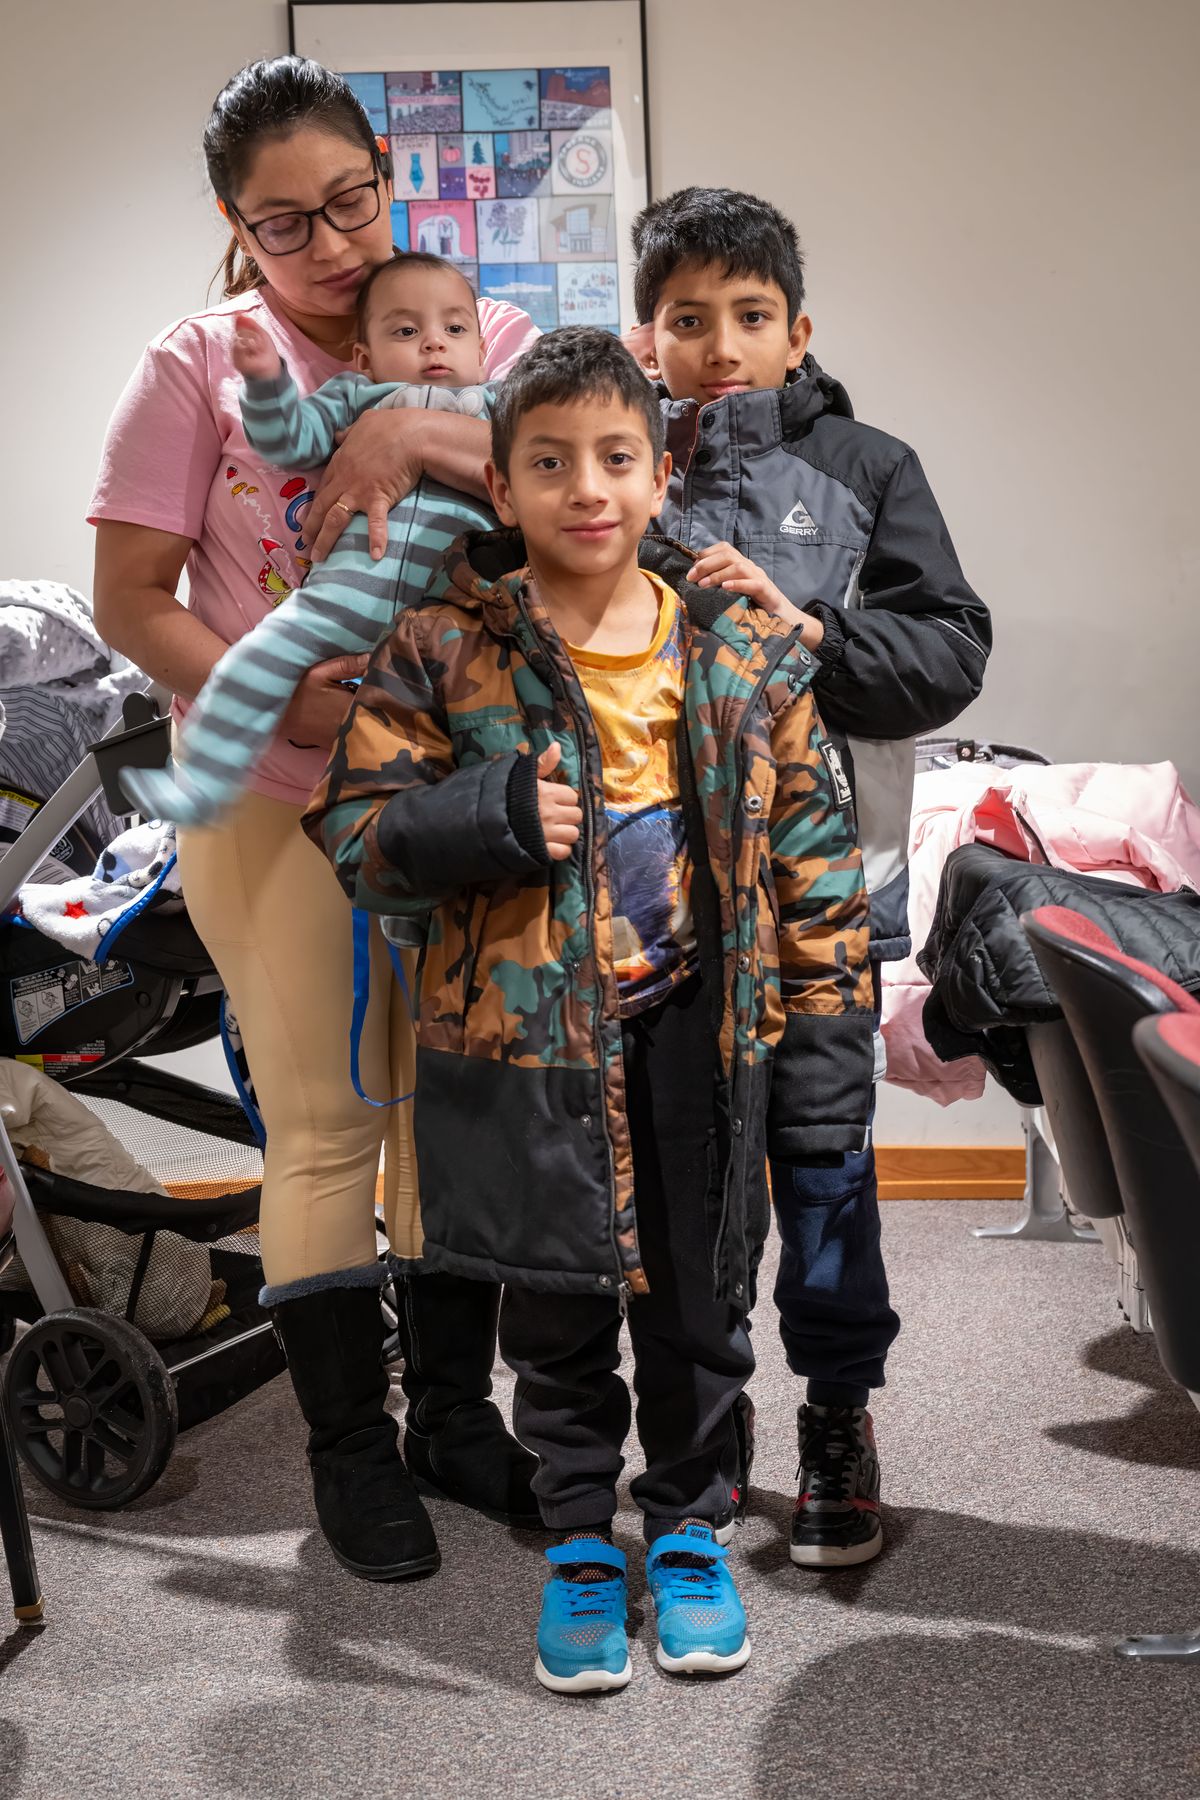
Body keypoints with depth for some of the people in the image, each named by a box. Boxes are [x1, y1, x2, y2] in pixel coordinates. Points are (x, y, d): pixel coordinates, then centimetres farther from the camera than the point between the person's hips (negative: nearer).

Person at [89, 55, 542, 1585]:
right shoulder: (200, 367, -2)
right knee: (325, 1121, 4)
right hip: (276, 801, -2)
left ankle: (453, 1412, 28)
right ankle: (349, 1448, 20)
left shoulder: (481, 340, 4)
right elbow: (132, 604, -5)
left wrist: (414, 434, -23)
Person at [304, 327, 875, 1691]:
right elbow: (356, 825, -4)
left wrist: (826, 1037, 0)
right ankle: (579, 1540, 34)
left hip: (702, 1028, 2)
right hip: (528, 1028, -1)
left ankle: (690, 1525, 37)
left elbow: (810, 848, 2)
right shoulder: (442, 649, -6)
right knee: (558, 1308, 13)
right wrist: (487, 819, -23)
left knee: (700, 1298, 14)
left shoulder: (744, 649, 0)